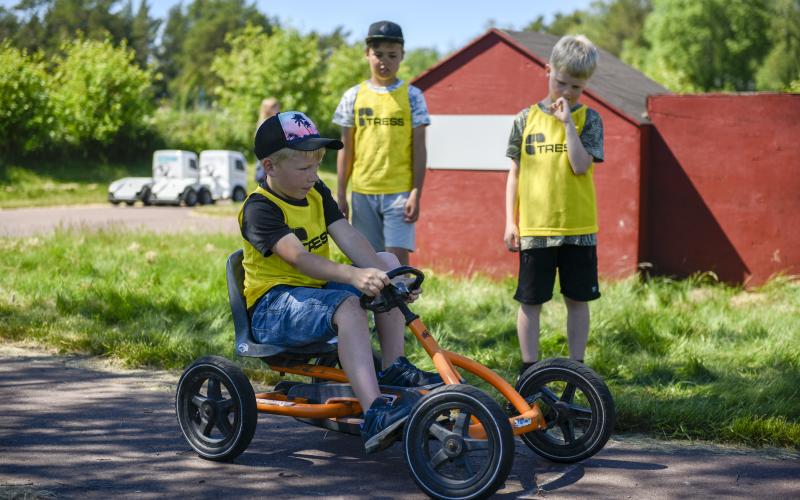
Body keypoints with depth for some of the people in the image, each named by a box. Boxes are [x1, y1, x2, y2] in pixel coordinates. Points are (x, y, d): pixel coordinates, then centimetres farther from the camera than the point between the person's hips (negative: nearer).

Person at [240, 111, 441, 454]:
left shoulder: (316, 193, 9)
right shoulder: (260, 209, -17)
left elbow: (349, 239, -4)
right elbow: (297, 256, -33)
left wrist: (385, 277, -21)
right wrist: (354, 276, -48)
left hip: (317, 290, 9)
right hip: (274, 306, -9)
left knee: (387, 262, 2)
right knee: (347, 305, -36)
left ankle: (393, 368, -3)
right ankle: (375, 415, -51)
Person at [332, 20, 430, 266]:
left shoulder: (412, 96, 2)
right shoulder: (354, 96, 7)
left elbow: (419, 149, 0)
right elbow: (346, 149, 10)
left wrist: (416, 194, -7)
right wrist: (341, 194, 6)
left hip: (399, 191, -3)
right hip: (363, 192, 3)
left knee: (397, 260, -9)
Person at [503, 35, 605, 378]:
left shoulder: (588, 119, 2)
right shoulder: (527, 119, 6)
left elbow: (581, 165, -13)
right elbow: (515, 173, 8)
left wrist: (567, 122, -14)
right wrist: (511, 221, 4)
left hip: (578, 227, 0)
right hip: (534, 228, 1)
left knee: (578, 299, 7)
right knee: (530, 300, 4)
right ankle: (529, 370, 14)